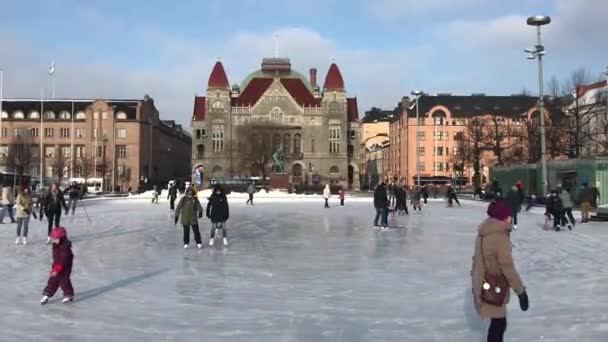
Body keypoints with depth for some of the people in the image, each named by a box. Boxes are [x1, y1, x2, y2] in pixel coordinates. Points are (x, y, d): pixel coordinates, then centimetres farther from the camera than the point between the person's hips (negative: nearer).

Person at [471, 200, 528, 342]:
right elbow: (507, 267, -23)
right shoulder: (500, 237, -23)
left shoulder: (483, 232, 4)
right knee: (499, 322, 4)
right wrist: (521, 290, -17)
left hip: (483, 284, 9)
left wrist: (475, 279, 23)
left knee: (498, 321, 23)